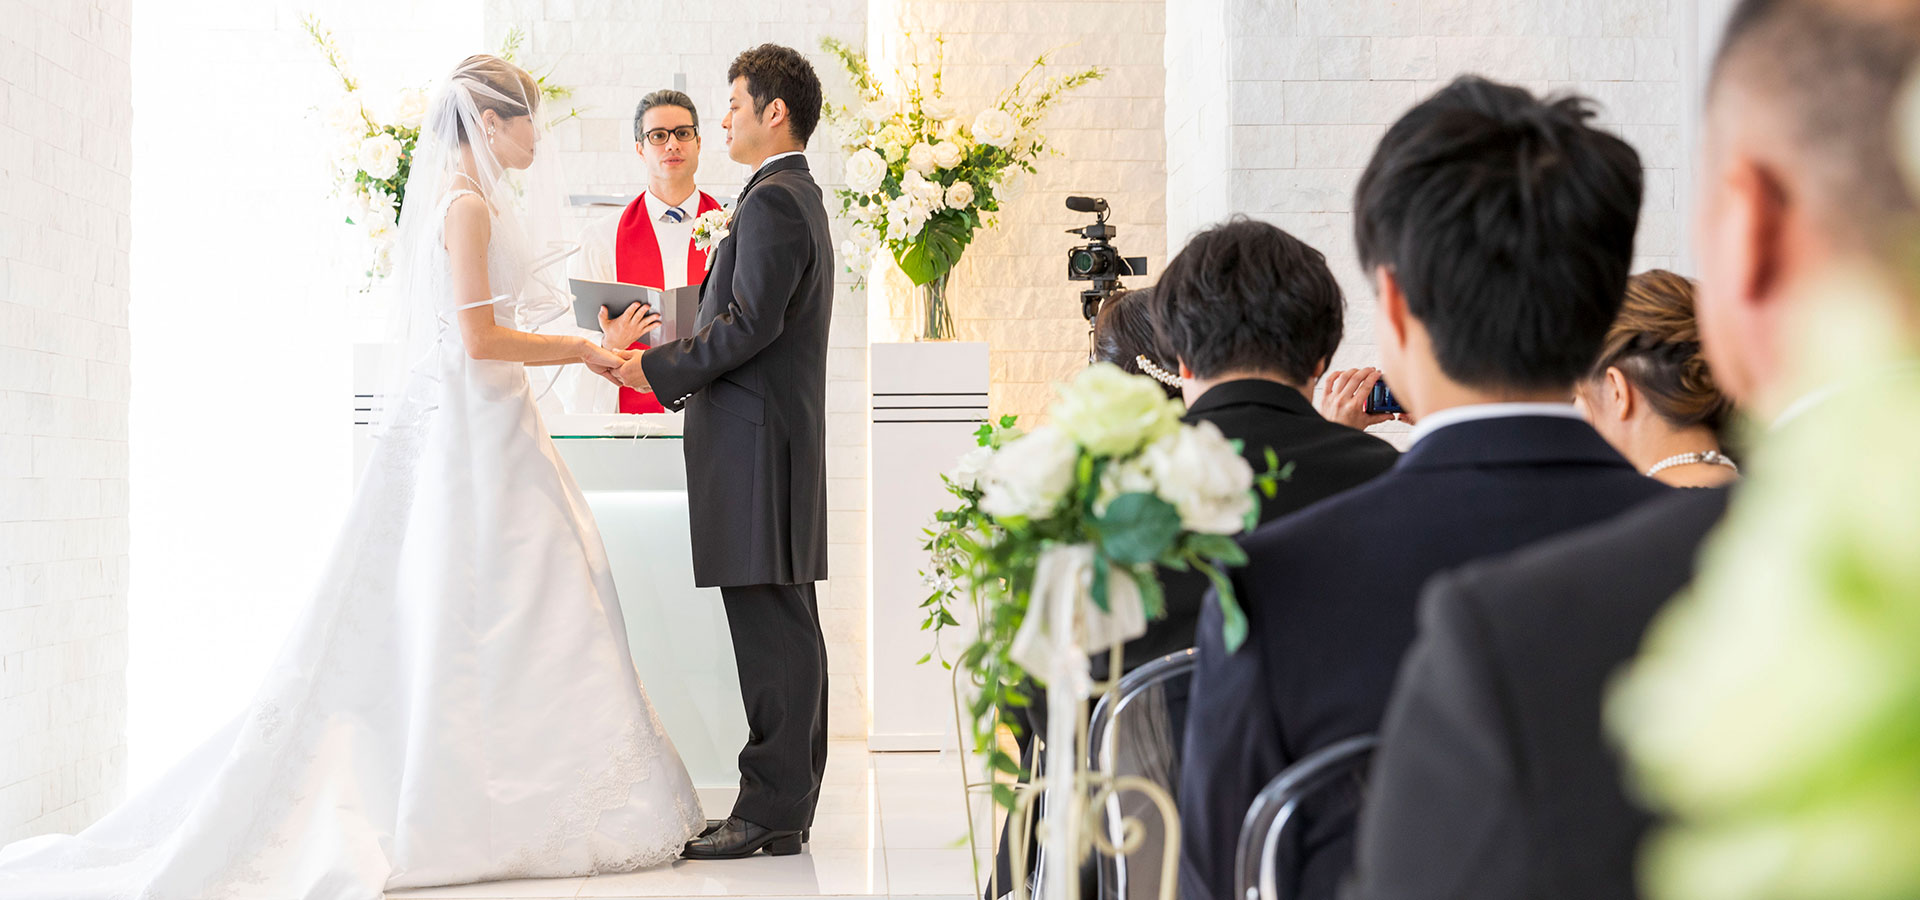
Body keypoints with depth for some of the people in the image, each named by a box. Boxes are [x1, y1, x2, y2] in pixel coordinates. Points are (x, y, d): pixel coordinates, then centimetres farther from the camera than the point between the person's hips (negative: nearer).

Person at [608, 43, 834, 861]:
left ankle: (770, 810, -6)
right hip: (776, 436, 11)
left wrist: (660, 371, -12)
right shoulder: (797, 196, 20)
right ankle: (787, 804, 16)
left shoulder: (772, 201, -12)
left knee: (770, 631, -8)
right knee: (785, 627, 11)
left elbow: (751, 324, -20)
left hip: (756, 443, -11)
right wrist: (674, 364, 14)